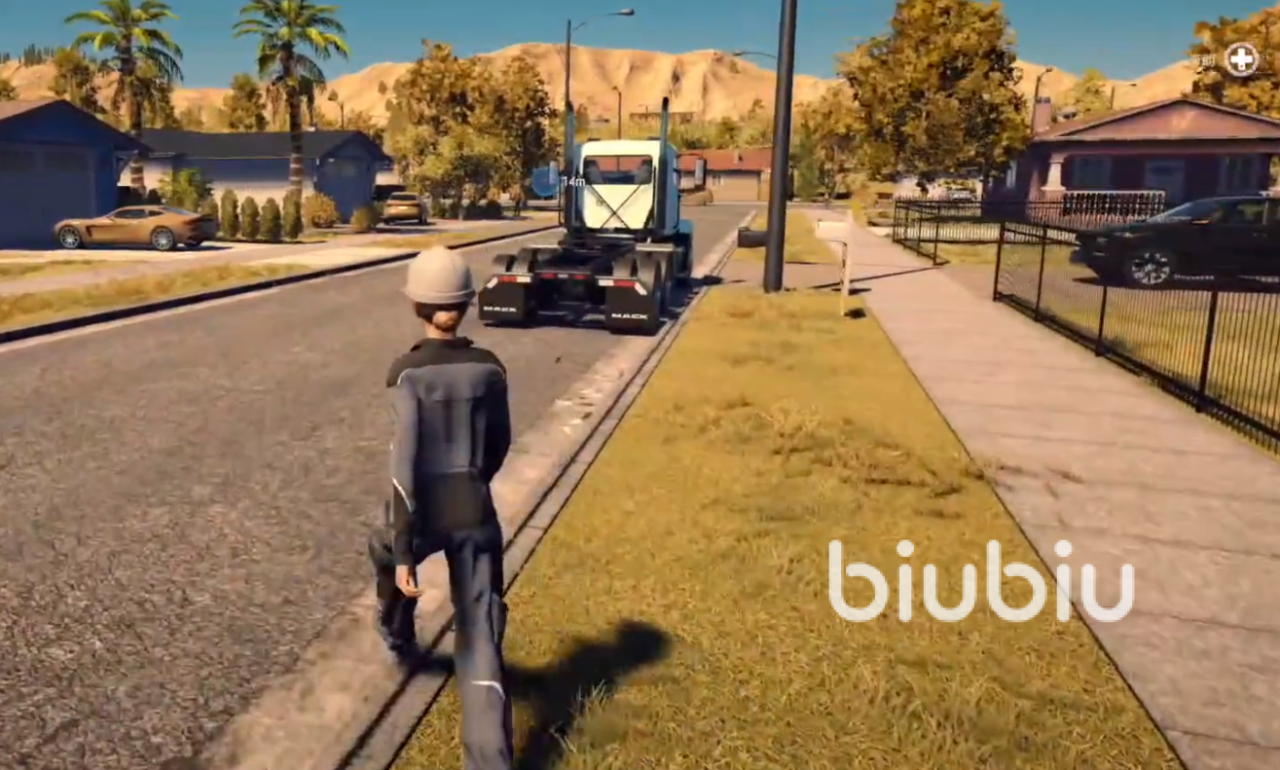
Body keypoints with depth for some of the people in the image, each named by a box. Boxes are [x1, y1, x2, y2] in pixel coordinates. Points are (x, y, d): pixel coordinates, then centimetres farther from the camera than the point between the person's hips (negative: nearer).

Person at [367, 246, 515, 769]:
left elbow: (405, 463, -18)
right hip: (476, 516, 2)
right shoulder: (489, 368, -2)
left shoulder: (407, 373, -13)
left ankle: (399, 640, 60)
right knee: (480, 640, 5)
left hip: (424, 514, -1)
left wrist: (403, 553, -16)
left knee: (385, 552, 36)